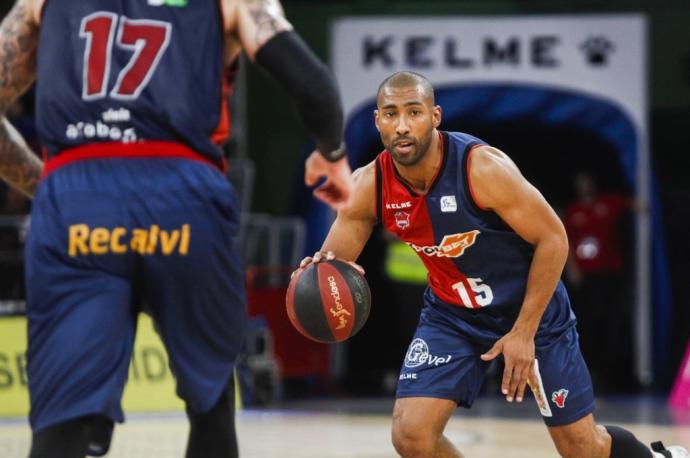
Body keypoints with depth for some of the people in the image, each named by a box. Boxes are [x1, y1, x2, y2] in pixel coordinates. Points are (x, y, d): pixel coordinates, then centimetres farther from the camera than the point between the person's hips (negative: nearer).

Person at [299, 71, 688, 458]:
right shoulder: (369, 187, -15)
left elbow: (553, 238, -20)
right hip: (452, 314, 3)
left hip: (531, 307, -3)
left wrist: (524, 332, -20)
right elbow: (333, 264, -6)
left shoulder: (484, 168, -28)